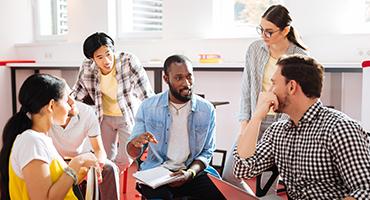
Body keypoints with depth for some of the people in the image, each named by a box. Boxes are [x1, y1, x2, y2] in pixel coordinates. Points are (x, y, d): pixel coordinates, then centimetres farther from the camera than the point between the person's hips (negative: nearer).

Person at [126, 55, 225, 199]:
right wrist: (136, 143, -23)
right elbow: (133, 153, 1)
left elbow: (206, 152, 3)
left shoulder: (207, 110, -3)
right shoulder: (148, 107, -3)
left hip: (193, 171, 2)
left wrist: (190, 173, -17)